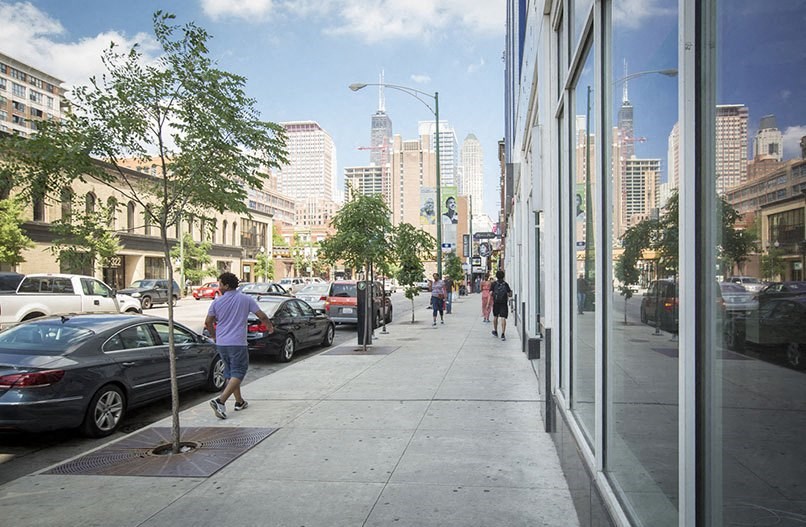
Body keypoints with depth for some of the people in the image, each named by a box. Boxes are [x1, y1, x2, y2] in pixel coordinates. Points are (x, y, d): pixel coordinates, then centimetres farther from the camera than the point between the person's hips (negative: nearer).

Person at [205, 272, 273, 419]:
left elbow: (208, 322, 6)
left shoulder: (217, 302, 1)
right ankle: (220, 400, -18)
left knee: (230, 372, 16)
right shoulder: (246, 299, -4)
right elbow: (262, 316, -2)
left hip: (221, 343, 4)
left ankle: (239, 402, 25)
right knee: (238, 373, -2)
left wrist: (214, 335, 25)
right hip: (237, 343, -4)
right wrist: (270, 327, 18)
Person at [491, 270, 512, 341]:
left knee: (495, 317, 20)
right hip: (504, 304, -1)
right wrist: (511, 292, 20)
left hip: (496, 303, 1)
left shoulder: (494, 284, -2)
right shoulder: (506, 284, -2)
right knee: (503, 318, -5)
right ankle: (503, 334, -15)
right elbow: (509, 294, -3)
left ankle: (495, 331, 35)